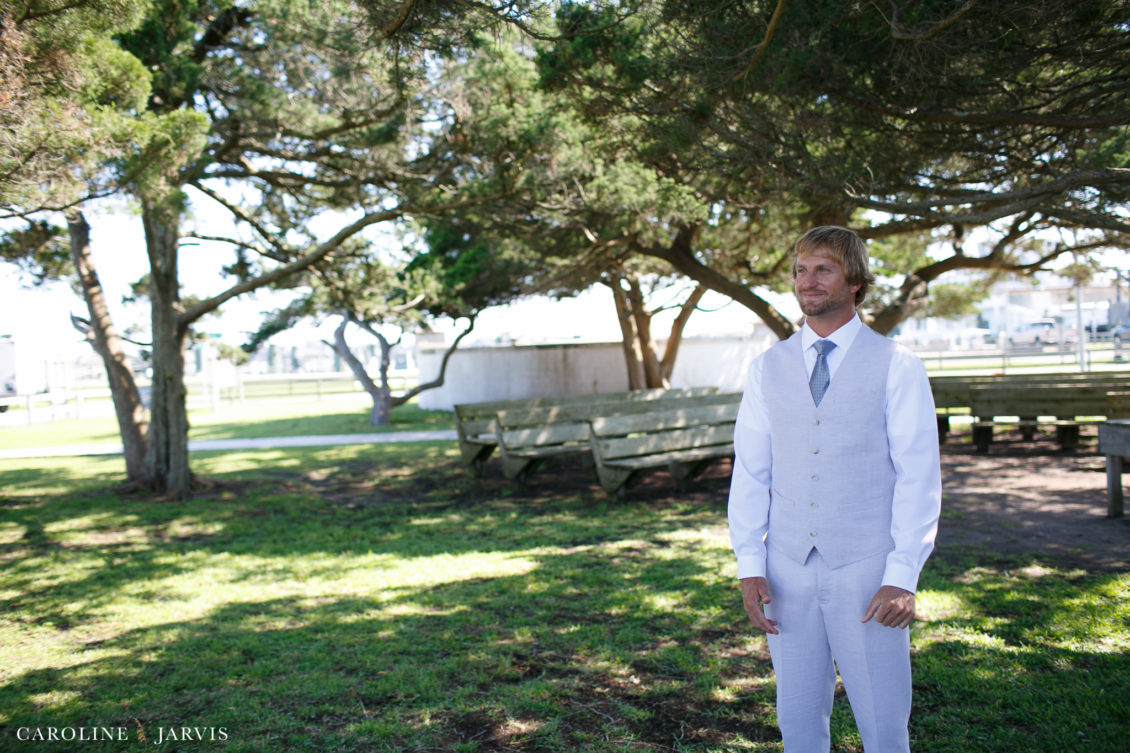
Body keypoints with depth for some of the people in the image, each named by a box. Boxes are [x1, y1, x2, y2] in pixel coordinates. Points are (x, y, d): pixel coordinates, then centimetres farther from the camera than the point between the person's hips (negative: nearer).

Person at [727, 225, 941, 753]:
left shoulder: (897, 368, -4)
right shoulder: (768, 368, 6)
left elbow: (919, 478, -7)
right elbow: (749, 473, 4)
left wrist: (903, 577, -15)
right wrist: (749, 567, -3)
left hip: (867, 572, -3)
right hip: (789, 571, 3)